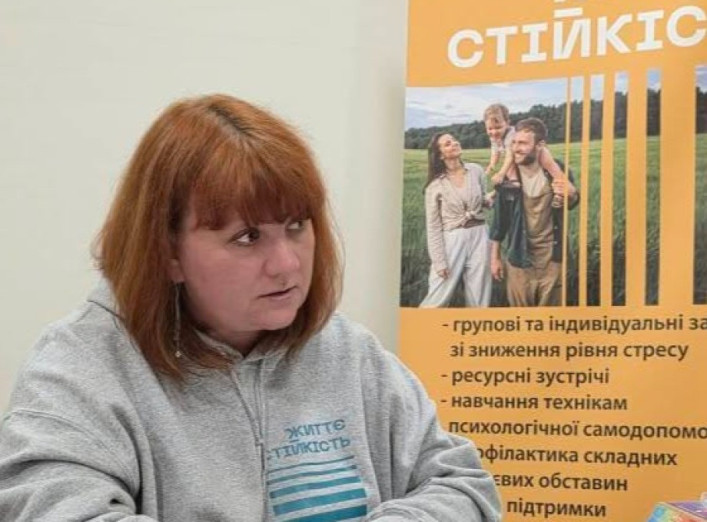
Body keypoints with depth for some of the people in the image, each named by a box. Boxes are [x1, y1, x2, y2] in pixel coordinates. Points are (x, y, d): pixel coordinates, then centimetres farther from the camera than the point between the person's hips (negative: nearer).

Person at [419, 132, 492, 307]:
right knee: (438, 299, -3)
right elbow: (433, 226, -5)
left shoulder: (476, 171, 4)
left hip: (479, 236, 3)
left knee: (479, 300, 7)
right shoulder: (435, 185, -5)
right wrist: (439, 261, -10)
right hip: (452, 240, -3)